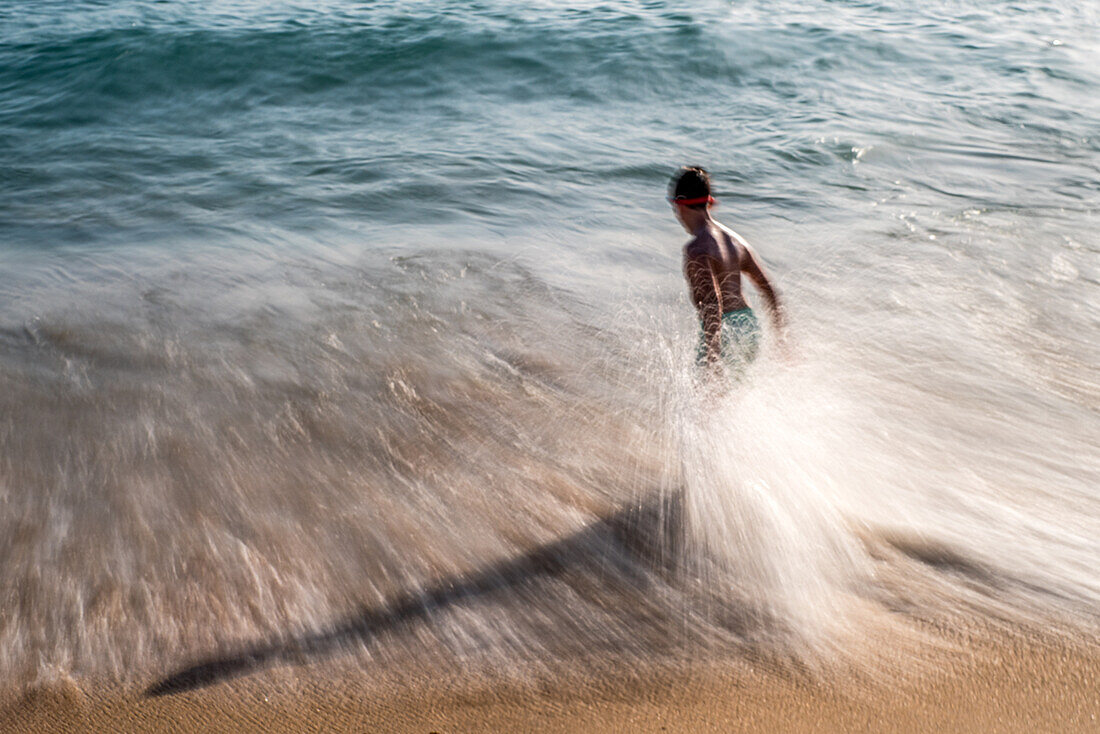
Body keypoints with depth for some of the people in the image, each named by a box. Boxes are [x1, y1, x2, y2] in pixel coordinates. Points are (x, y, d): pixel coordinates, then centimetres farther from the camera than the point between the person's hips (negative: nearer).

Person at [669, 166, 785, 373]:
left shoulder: (697, 249, -15)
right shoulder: (734, 239, 11)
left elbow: (712, 303, -24)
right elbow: (767, 288, 13)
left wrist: (711, 356, -25)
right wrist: (781, 337, 19)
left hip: (725, 333, -8)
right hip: (748, 324, 8)